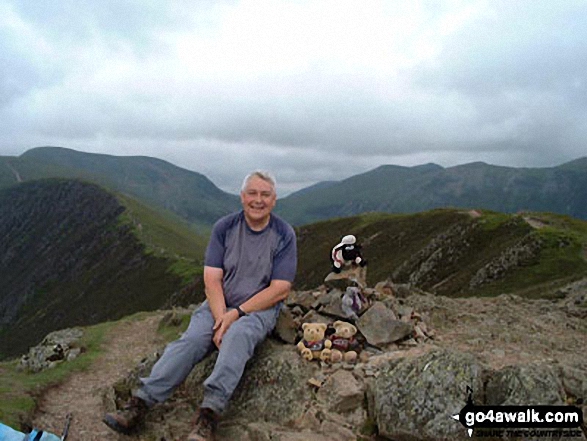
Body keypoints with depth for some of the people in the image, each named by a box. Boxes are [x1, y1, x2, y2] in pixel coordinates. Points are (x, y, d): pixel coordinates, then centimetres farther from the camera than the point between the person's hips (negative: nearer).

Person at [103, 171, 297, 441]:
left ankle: (209, 415, -40)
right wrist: (221, 319, -20)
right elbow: (212, 279, -5)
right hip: (220, 303, 3)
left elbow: (280, 289, -10)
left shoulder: (284, 234, -6)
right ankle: (140, 403, -26)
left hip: (261, 307, -2)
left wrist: (236, 313, -17)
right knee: (190, 340, -22)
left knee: (237, 336, -34)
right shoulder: (224, 228, 0)